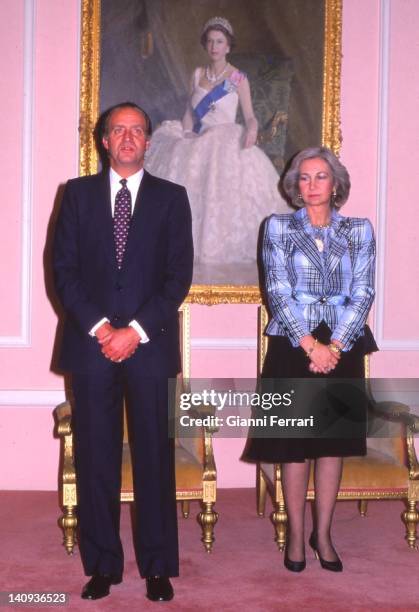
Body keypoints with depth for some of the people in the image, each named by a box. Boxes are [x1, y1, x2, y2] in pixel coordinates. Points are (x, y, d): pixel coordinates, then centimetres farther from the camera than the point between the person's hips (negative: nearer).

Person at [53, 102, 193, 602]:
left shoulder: (171, 198, 9)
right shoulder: (78, 193, 11)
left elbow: (179, 274, 1)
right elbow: (64, 268, 4)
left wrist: (137, 330, -10)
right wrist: (99, 327, -8)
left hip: (150, 344, -1)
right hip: (90, 343, 1)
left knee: (154, 457, 2)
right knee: (95, 458, 4)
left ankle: (158, 566, 12)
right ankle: (102, 564, 15)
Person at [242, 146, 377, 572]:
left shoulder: (359, 231, 6)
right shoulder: (278, 228, 1)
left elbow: (363, 294, -1)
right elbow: (278, 292, -7)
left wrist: (333, 347, -12)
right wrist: (310, 346, -15)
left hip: (342, 347, 2)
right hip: (292, 346, -2)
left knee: (335, 440, 7)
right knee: (294, 443, 2)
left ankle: (323, 533, 18)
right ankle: (295, 534, 14)